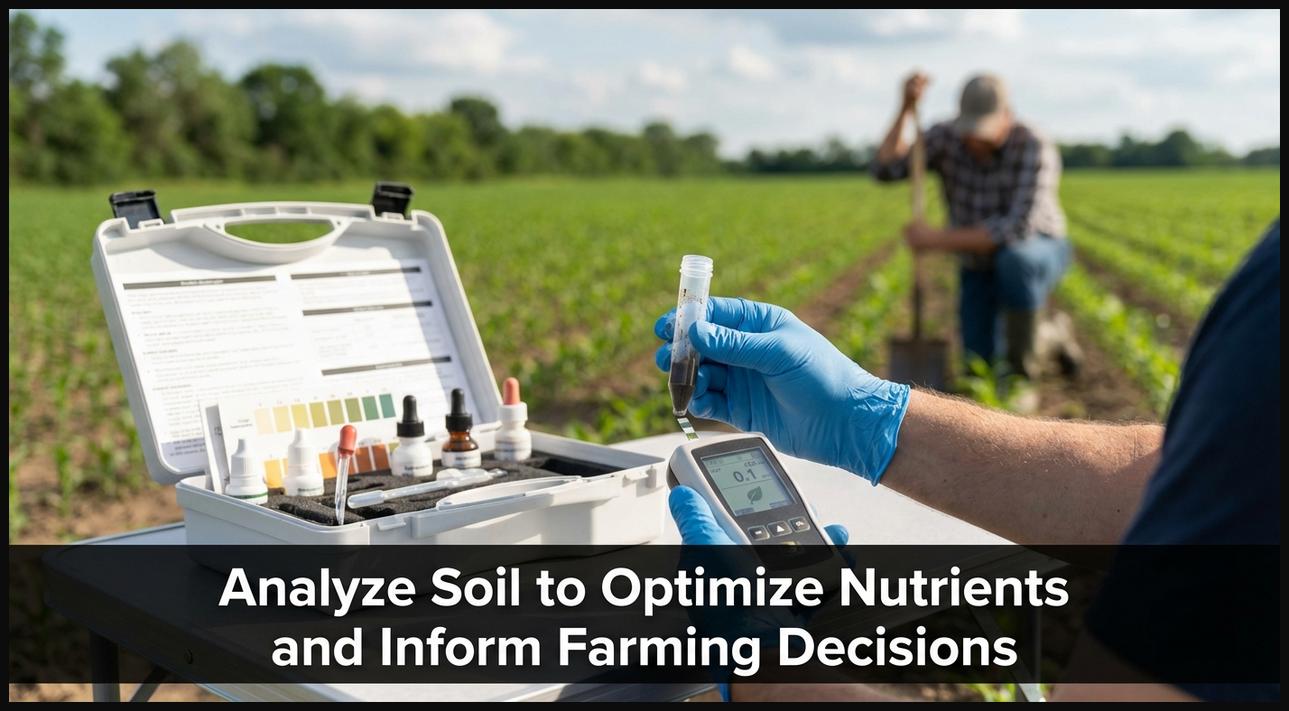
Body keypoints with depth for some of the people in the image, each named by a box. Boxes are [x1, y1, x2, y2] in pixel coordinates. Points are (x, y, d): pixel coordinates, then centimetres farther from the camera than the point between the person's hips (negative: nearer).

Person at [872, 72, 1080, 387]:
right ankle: (1050, 338, 27)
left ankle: (1021, 371, -21)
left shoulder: (1036, 151, -31)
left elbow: (1017, 232, -40)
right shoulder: (947, 136, -17)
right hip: (980, 265, 5)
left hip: (1038, 254, -4)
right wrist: (906, 108, -37)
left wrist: (937, 239, -37)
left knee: (1013, 260, -41)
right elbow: (885, 169, -25)